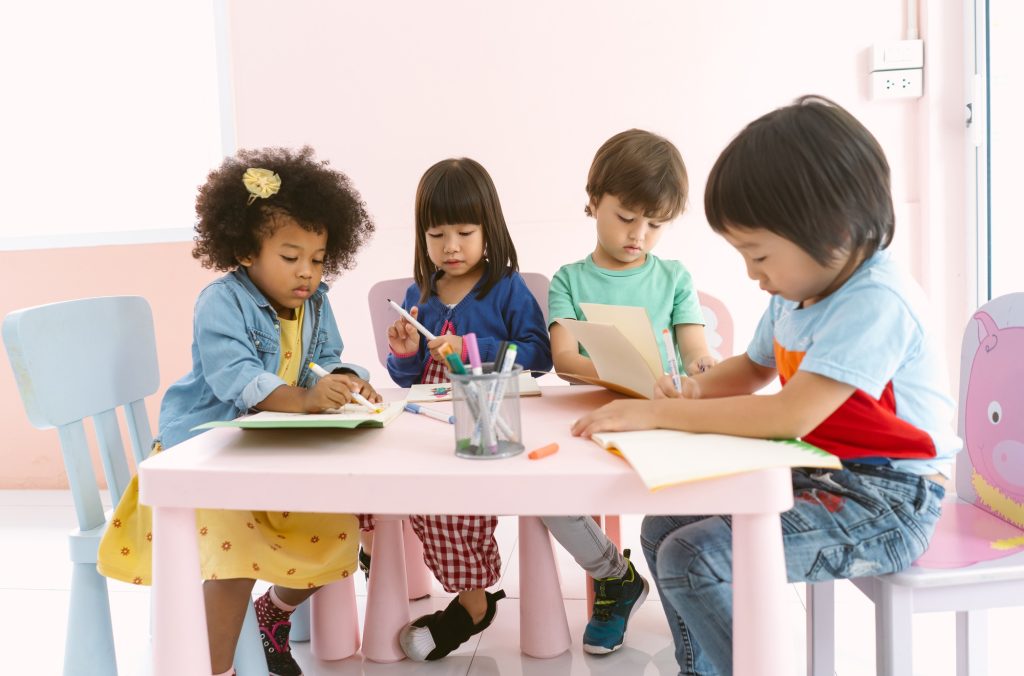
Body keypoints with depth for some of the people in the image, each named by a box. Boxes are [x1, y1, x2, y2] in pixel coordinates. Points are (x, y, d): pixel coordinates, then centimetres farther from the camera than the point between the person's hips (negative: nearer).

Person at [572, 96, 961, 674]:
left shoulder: (876, 302, -23)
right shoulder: (797, 293, 6)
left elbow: (790, 415, -32)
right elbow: (754, 369, 23)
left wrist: (659, 413, -27)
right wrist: (695, 389, 1)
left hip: (887, 502, -9)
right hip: (817, 476, 10)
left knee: (692, 559, -22)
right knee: (663, 529, 8)